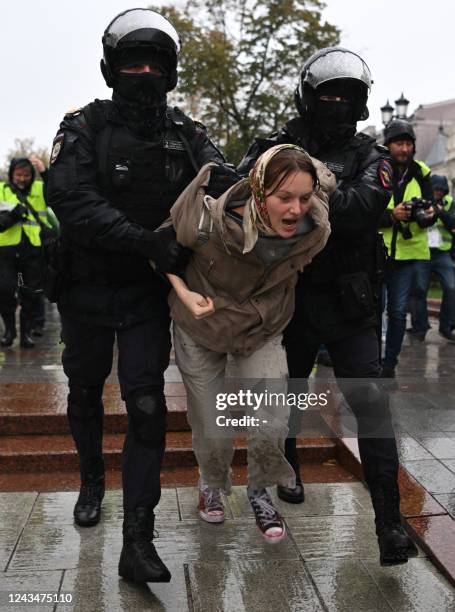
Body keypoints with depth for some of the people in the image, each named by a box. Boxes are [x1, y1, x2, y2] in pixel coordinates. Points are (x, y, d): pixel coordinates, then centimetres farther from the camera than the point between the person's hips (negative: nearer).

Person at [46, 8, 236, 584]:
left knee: (147, 408, -8)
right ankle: (92, 481, 46)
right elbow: (73, 202, -25)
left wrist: (225, 181, -30)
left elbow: (218, 179, -4)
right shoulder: (84, 128, -11)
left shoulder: (185, 133, -1)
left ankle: (137, 543, -2)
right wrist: (146, 241, -36)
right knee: (85, 393, 18)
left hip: (147, 293, 1)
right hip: (87, 288, 0)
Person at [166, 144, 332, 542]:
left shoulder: (314, 232, -24)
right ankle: (212, 483, 41)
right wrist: (185, 294, -23)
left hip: (263, 329, 2)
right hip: (201, 328, -2)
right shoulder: (210, 222, -34)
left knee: (273, 425, -9)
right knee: (212, 431, 7)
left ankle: (261, 492, 23)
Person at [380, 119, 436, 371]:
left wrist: (428, 215, -14)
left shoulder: (421, 173, 6)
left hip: (409, 251, 2)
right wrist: (392, 215, -25)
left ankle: (389, 364, 16)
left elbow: (430, 210, 9)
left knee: (398, 311, 3)